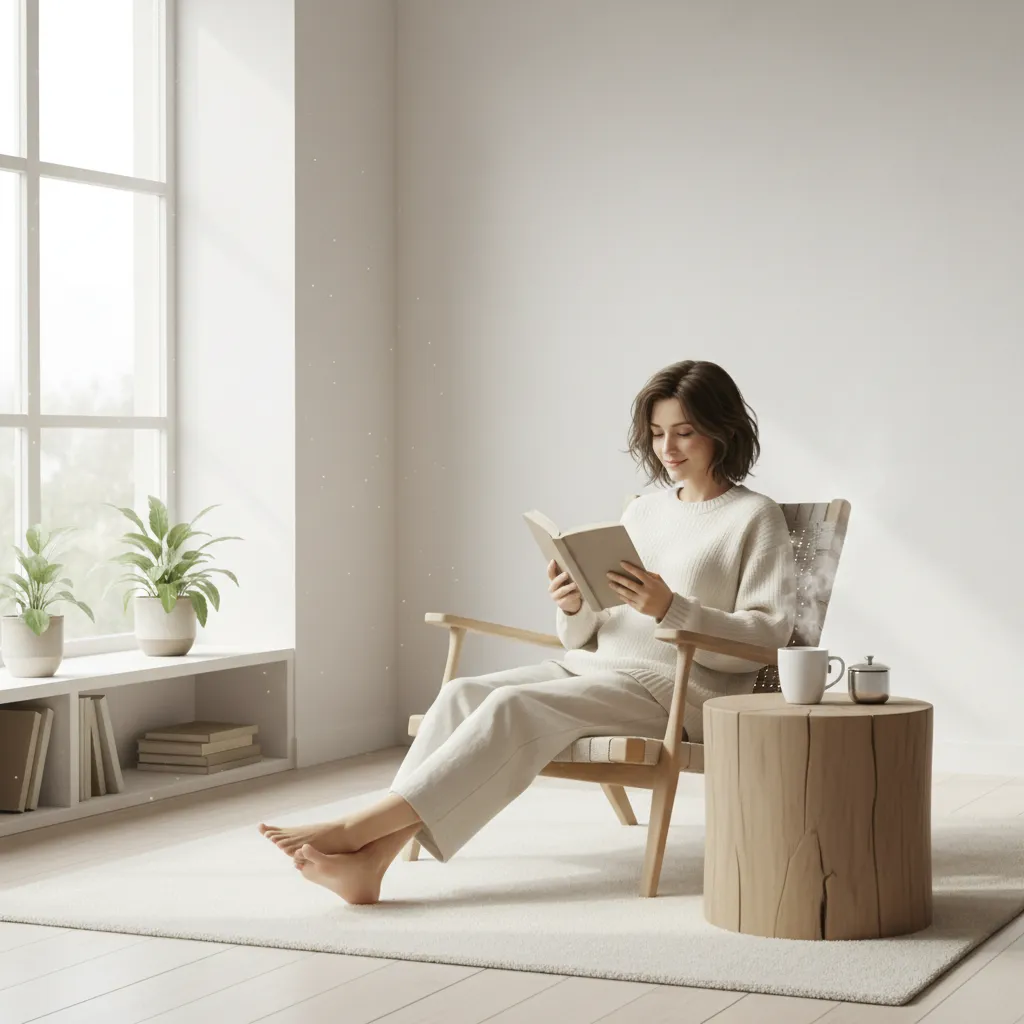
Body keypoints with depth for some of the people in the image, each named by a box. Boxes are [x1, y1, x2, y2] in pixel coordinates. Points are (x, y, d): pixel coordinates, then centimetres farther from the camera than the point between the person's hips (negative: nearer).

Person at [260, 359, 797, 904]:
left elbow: (770, 633, -9)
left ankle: (360, 827, -32)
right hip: (597, 665, 7)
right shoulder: (642, 511, 21)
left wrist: (671, 607, -20)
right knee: (463, 694, -20)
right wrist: (572, 607, -5)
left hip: (680, 686, -7)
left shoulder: (754, 517, 2)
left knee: (515, 706, -29)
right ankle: (370, 857, -31)